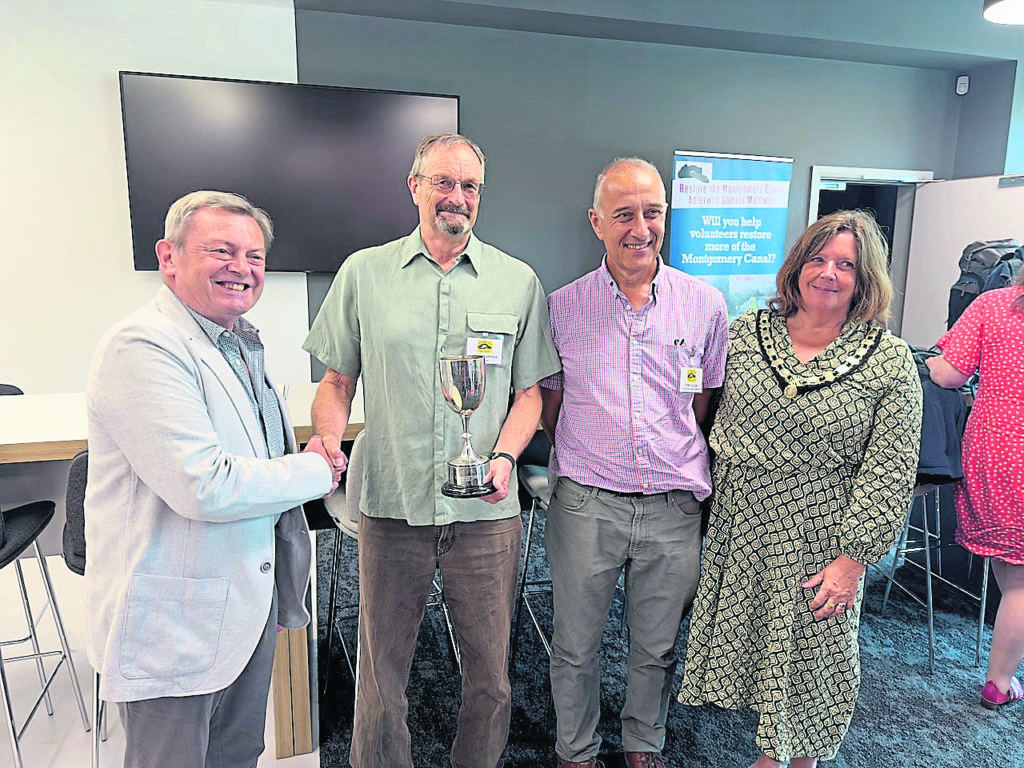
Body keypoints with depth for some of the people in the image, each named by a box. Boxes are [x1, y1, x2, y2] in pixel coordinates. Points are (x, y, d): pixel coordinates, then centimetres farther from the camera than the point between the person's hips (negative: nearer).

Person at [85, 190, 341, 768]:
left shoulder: (245, 343, 10)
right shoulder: (144, 347, -21)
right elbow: (204, 486, -28)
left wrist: (311, 456, 3)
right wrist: (315, 473, -15)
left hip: (250, 600, 9)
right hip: (174, 621, -8)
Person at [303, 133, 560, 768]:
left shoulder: (519, 282, 5)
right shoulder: (363, 273, 5)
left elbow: (529, 392, 6)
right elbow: (338, 382, 10)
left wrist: (504, 457, -11)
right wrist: (328, 441, -9)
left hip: (486, 513, 1)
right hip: (392, 507, 0)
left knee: (491, 674, 12)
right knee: (381, 672, 12)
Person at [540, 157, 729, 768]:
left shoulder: (706, 305, 1)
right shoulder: (562, 307, -2)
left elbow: (706, 404, 10)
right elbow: (549, 405, 8)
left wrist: (684, 468, 7)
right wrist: (589, 461, 4)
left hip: (674, 509, 1)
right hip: (586, 505, -1)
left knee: (657, 648, 18)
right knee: (575, 647, 14)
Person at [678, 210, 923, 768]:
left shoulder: (890, 361, -9)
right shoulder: (745, 332, -1)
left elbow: (890, 472, -10)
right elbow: (714, 423, 7)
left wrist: (853, 558, -13)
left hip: (818, 541, -2)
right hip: (741, 529, 3)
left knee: (811, 654, 13)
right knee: (755, 644, 17)